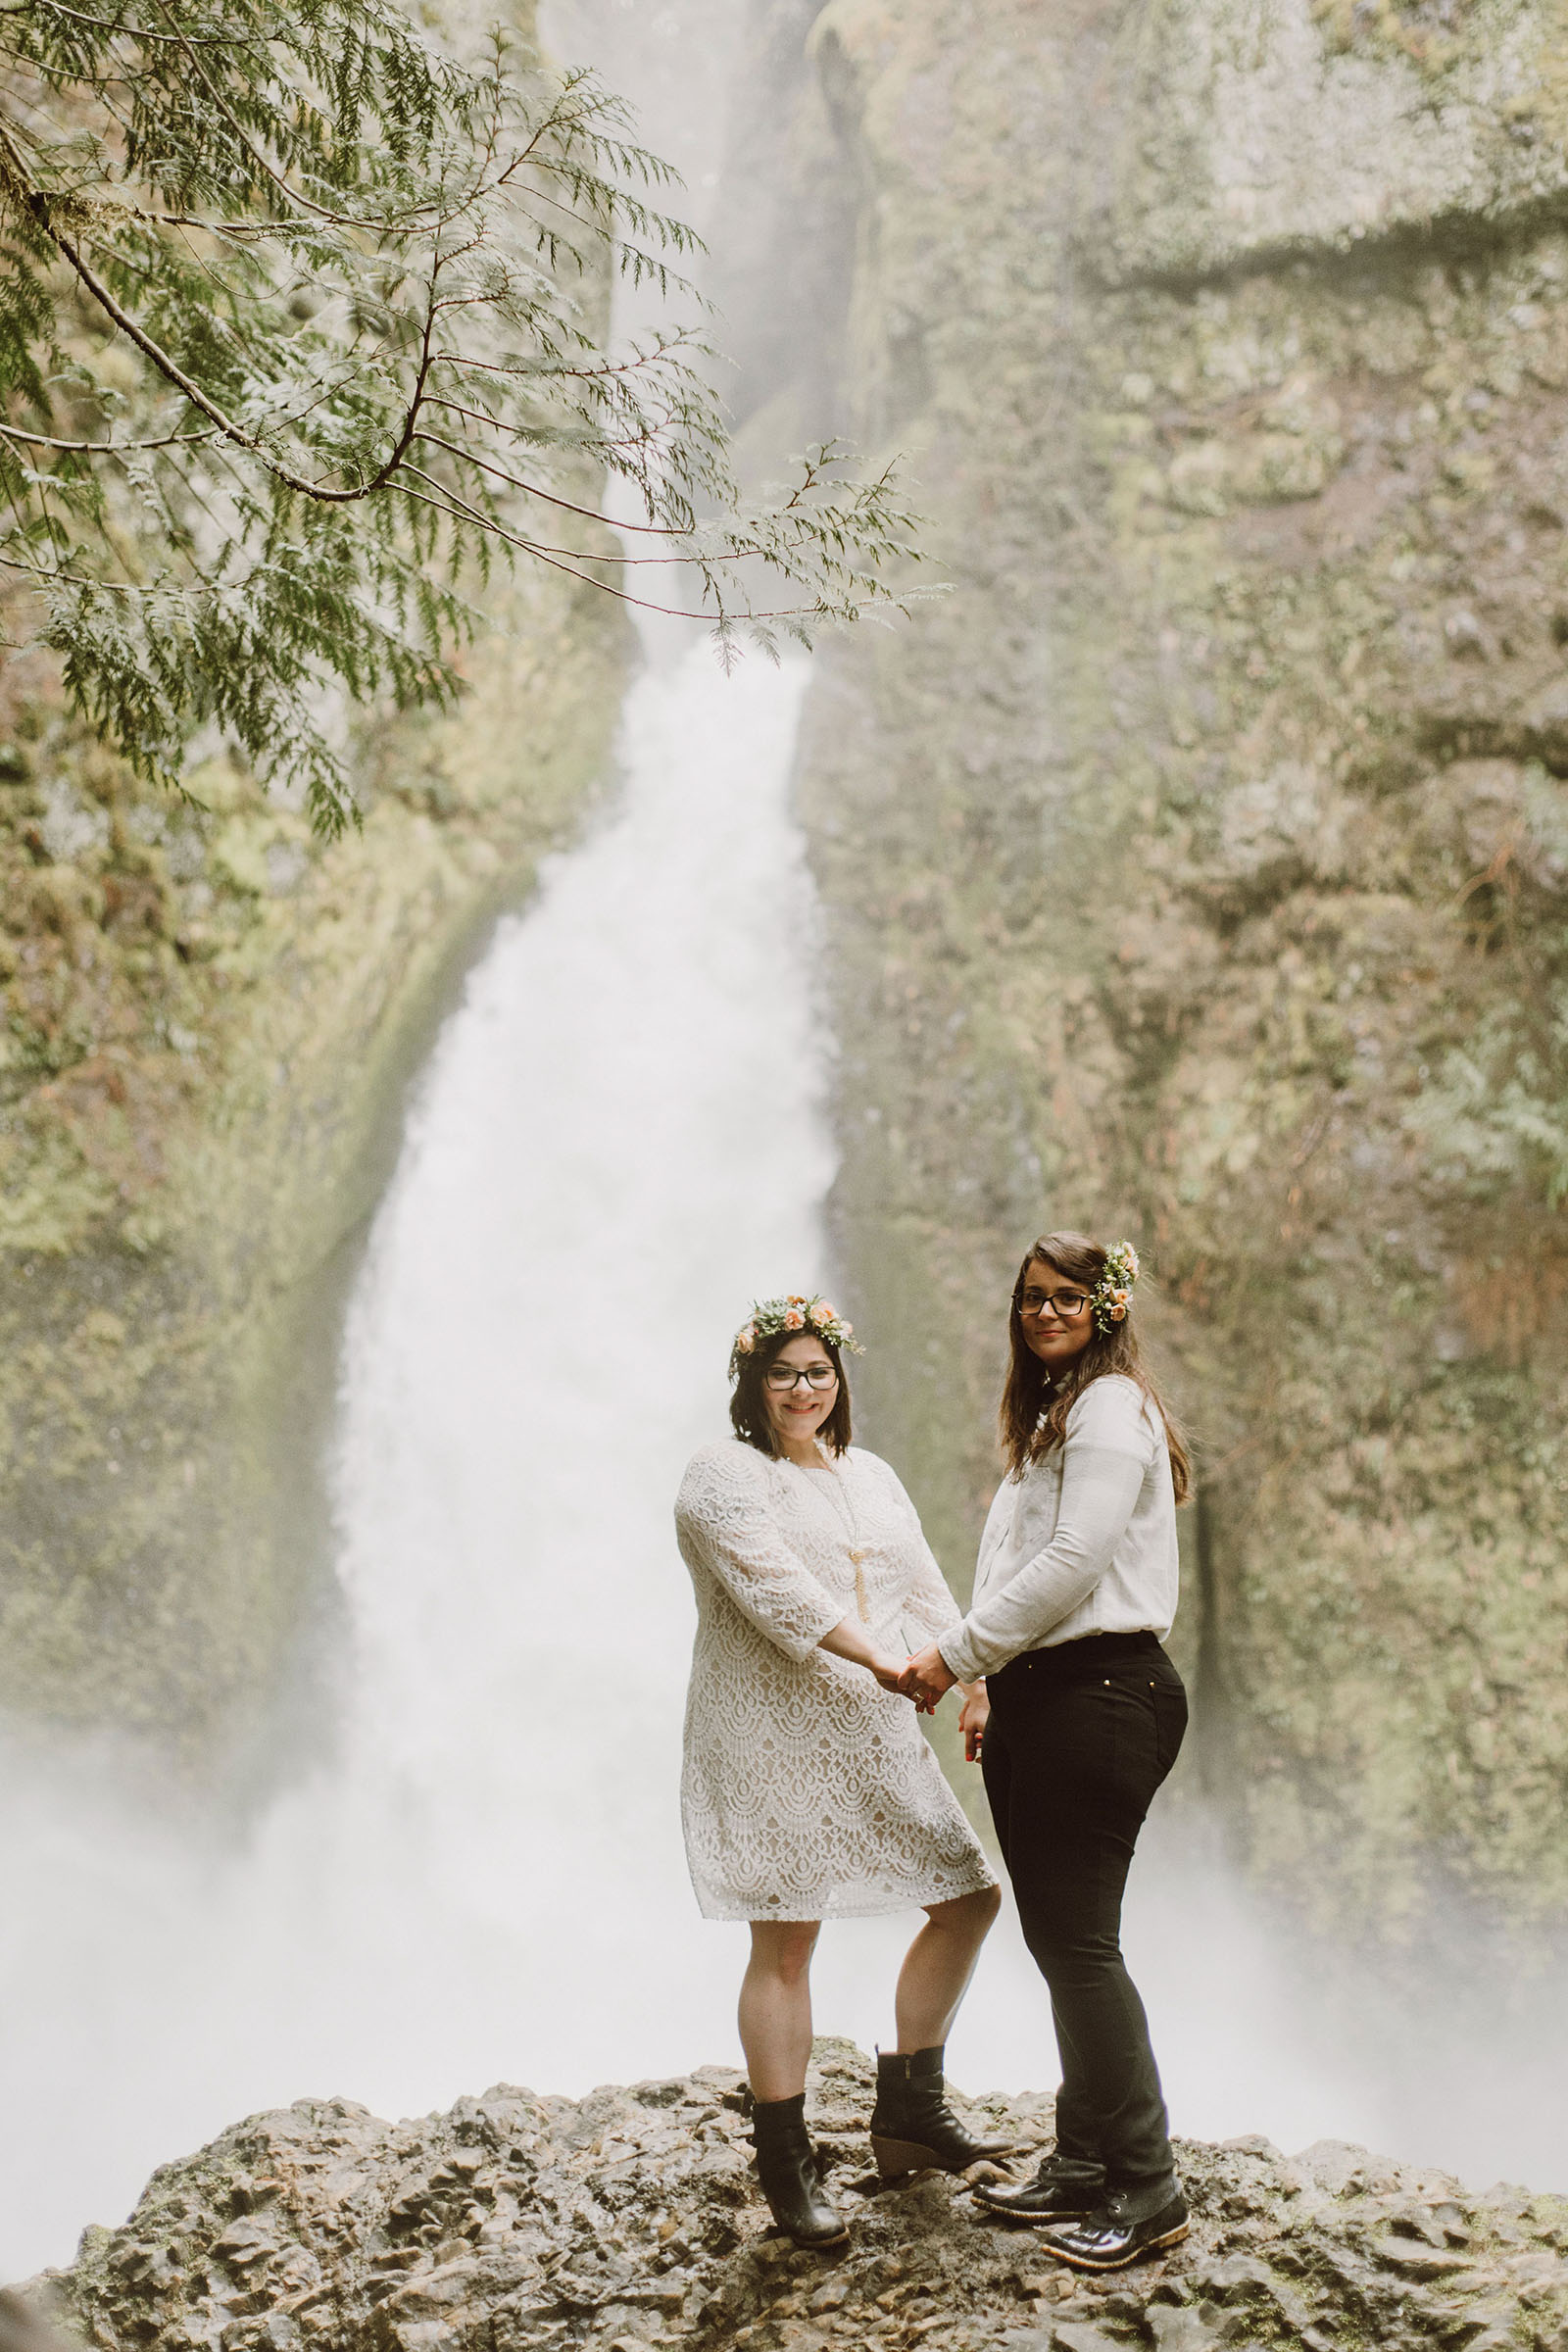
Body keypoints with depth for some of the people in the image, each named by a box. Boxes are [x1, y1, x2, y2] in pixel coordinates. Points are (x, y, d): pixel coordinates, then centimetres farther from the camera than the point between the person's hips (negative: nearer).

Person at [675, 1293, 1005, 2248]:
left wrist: (973, 1678, -3)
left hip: (874, 1734, 7)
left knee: (971, 1896, 7)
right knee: (786, 1942, -4)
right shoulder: (725, 1474, -4)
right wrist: (880, 1660, -26)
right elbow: (776, 1587, -18)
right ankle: (785, 2159, 6)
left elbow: (925, 1587, 13)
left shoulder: (872, 1476, 19)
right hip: (770, 1734, -7)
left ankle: (909, 2105, 21)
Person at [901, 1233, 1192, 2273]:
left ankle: (1148, 2188, -2)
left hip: (1101, 1696, -10)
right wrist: (992, 1685, 16)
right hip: (1042, 1698, 10)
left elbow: (1073, 1562, -17)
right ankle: (1083, 2168, 18)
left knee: (1079, 1941, -9)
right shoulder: (1052, 1417, 23)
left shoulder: (1112, 1407, -8)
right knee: (1056, 1937, 10)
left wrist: (958, 1655, -12)